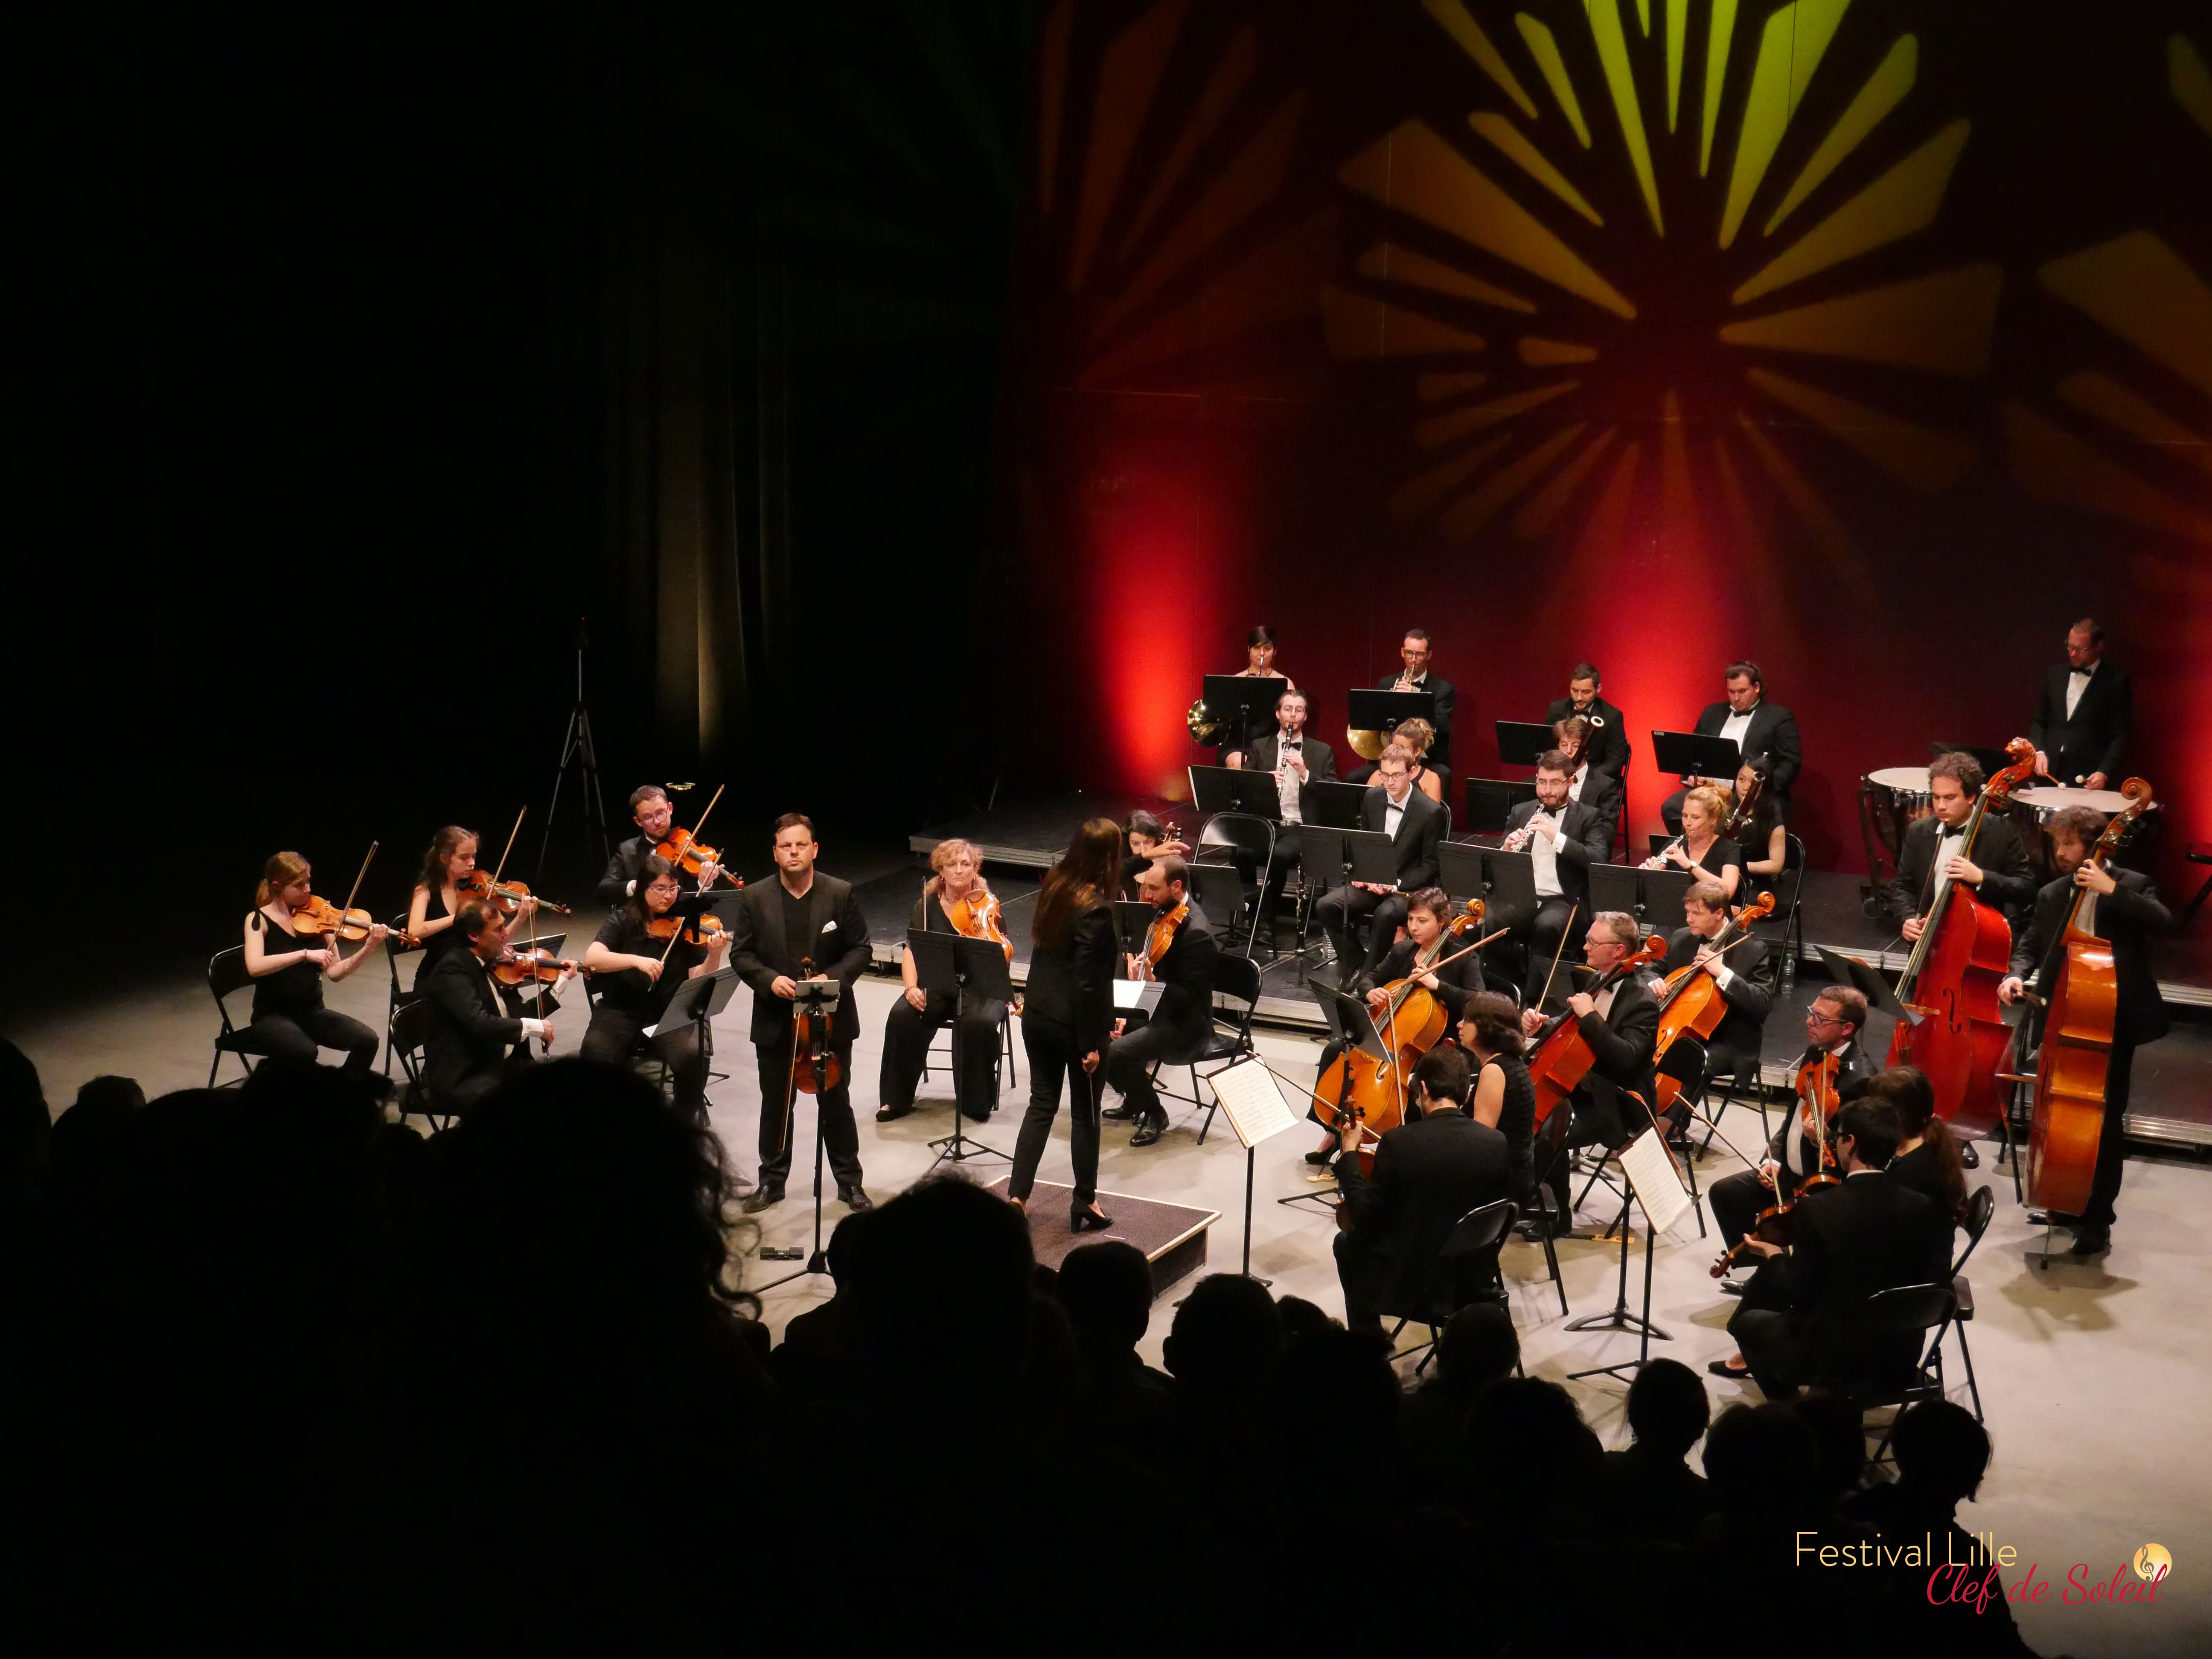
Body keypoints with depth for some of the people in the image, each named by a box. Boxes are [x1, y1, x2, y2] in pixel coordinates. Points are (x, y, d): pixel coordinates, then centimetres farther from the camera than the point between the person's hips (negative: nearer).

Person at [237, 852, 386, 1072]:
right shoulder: (259, 920, -7)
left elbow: (335, 972, -1)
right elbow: (254, 967, -27)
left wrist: (368, 948, -17)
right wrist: (305, 954, -33)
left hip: (313, 1012, 4)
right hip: (273, 1016, -4)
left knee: (367, 1040, -19)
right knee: (305, 1051, -35)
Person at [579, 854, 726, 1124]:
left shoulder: (685, 923, -2)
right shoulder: (623, 920, -3)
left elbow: (699, 979, -6)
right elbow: (591, 958, -19)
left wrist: (715, 954, -26)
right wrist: (636, 960, -32)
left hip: (671, 1010, 0)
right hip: (622, 1008, 0)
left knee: (693, 1056, -27)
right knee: (596, 1057, -26)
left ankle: (689, 1118, 1)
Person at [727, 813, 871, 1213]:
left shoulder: (841, 894, -5)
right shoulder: (754, 898, -4)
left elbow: (860, 950, -2)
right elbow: (741, 954, -1)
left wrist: (832, 977, -19)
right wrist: (769, 980, -18)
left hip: (831, 1018, -1)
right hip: (775, 1021, 1)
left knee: (836, 1102, 10)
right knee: (776, 1104, 13)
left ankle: (849, 1181, 22)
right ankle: (772, 1180, 27)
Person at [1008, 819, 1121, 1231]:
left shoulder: (1054, 884, -2)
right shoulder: (1095, 909, -24)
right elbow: (1087, 982, -22)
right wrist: (1092, 1042, -16)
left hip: (1038, 1015, 7)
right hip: (1075, 1023, -7)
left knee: (1042, 1104, 15)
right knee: (1085, 1113, 10)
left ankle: (1017, 1196, 11)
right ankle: (1085, 1203, 21)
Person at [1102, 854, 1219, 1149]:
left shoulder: (1196, 933, -24)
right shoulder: (1164, 914, 3)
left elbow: (1187, 997, -23)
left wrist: (1150, 981, -36)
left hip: (1183, 1024, -10)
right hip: (1154, 1009, 10)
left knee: (1115, 1053, -27)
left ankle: (1154, 1114, -3)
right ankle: (1134, 1100, 17)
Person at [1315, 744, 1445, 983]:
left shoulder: (1431, 812, -13)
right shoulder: (1372, 798, 4)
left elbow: (1431, 866, -9)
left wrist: (1396, 884, -21)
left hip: (1410, 888, -5)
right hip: (1372, 882, 6)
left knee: (1386, 914, -37)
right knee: (1327, 905, -18)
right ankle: (1355, 962, -1)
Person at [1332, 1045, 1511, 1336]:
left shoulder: (1399, 1142, -21)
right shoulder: (1497, 1143, -11)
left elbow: (1365, 1214, -12)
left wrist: (1349, 1154, -1)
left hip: (1409, 1284, -4)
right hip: (1475, 1283, 4)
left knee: (1347, 1243, 26)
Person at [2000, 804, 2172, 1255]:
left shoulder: (2131, 884, -4)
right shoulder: (2052, 895, 10)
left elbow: (2164, 922, -21)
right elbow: (2030, 945, 9)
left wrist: (2112, 891, -27)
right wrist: (2017, 976, -11)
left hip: (2115, 1019, -5)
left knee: (2105, 1117, -3)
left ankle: (2098, 1220, 5)